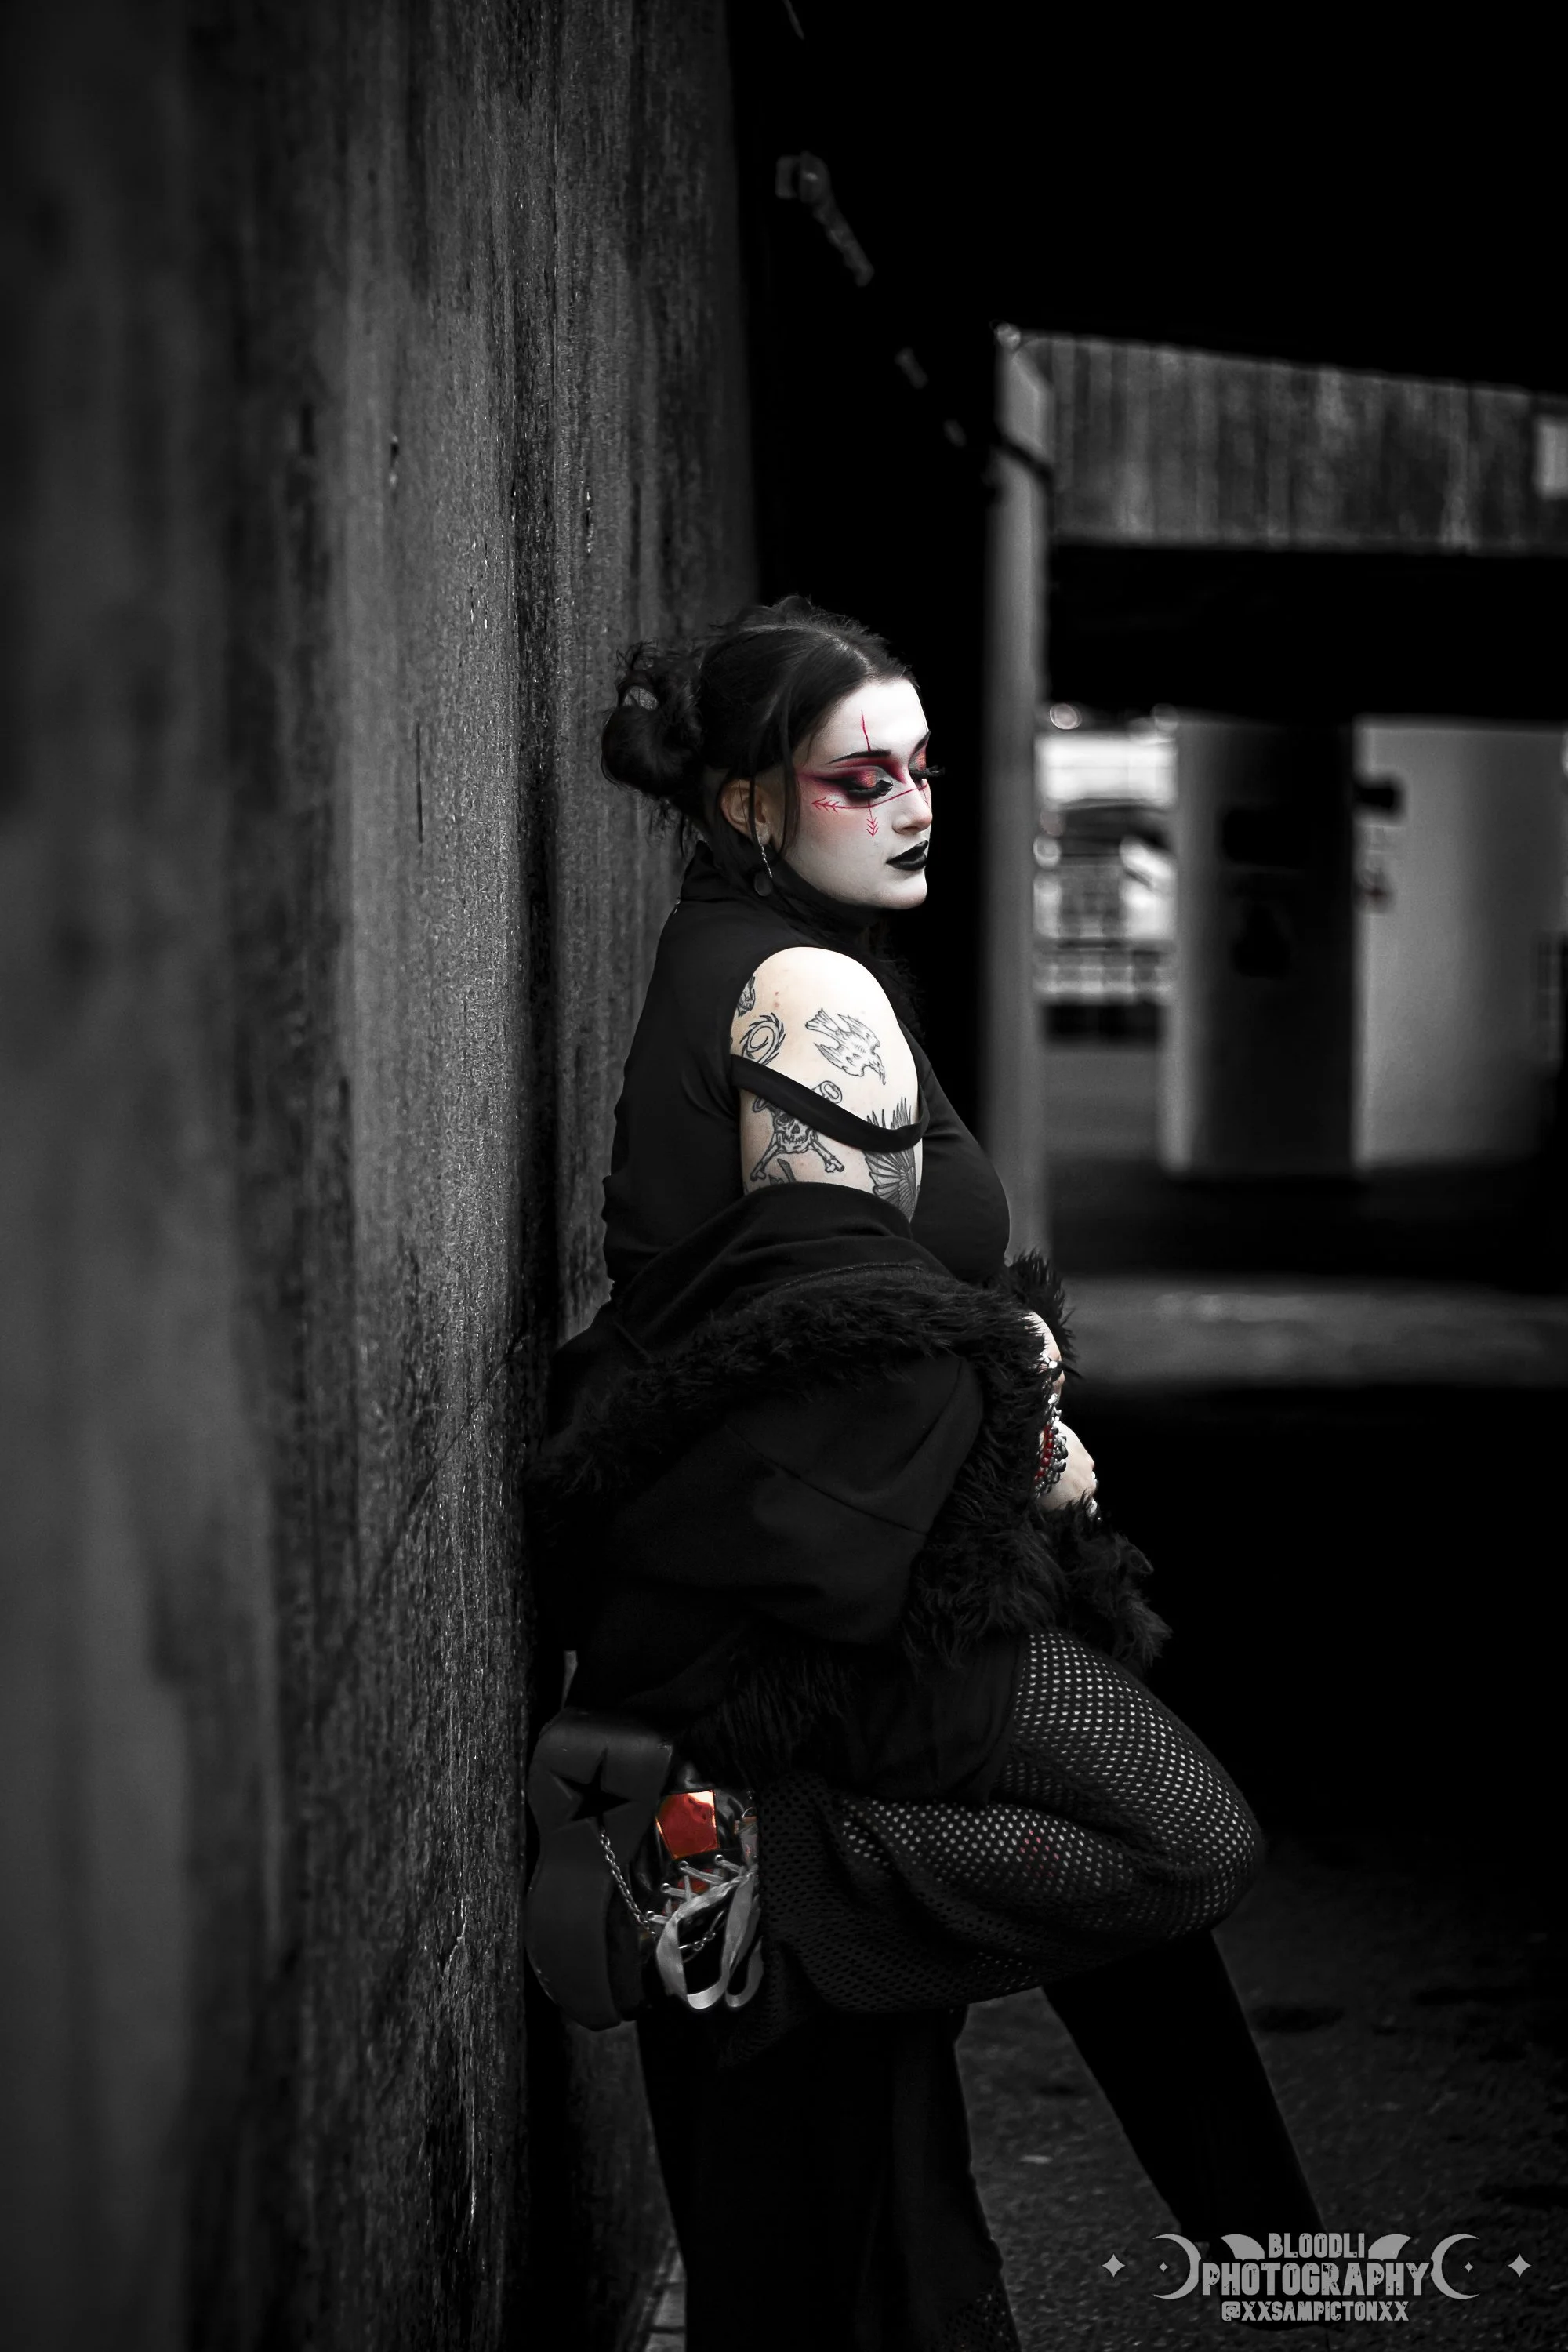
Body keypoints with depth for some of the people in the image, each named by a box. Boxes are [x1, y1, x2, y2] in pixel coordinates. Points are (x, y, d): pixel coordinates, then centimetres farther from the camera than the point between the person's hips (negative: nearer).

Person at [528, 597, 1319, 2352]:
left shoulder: (722, 960, 16)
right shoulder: (811, 990, -14)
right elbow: (854, 1321, -19)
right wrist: (1040, 1456, -5)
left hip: (741, 1557, 10)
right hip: (832, 1568, -10)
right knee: (1185, 1839, -12)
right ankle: (768, 1882, -13)